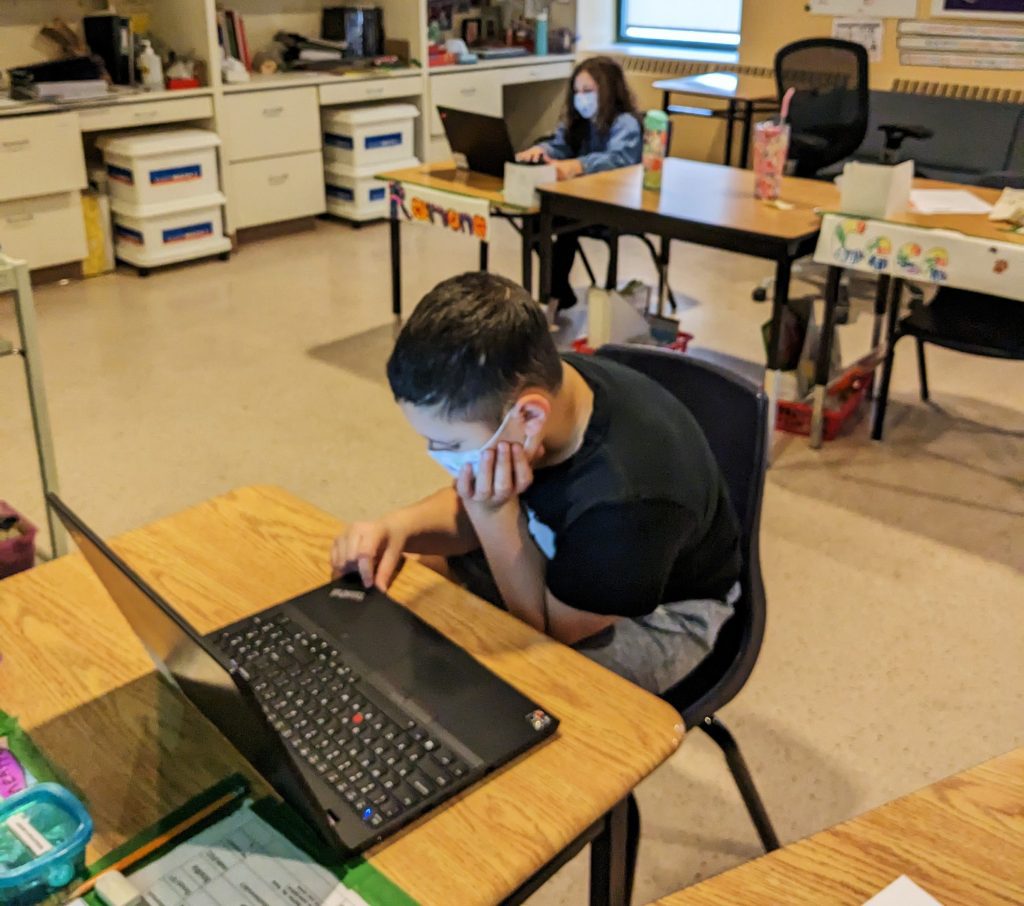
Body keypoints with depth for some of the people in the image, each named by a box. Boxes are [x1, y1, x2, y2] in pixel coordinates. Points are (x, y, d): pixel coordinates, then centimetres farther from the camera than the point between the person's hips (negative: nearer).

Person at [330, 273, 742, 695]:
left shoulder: (626, 500, -41)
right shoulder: (515, 387, -23)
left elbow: (551, 625, -22)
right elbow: (470, 511, -3)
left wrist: (494, 512, -34)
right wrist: (399, 526, -24)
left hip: (659, 612, -6)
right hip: (564, 554, 6)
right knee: (395, 587, 0)